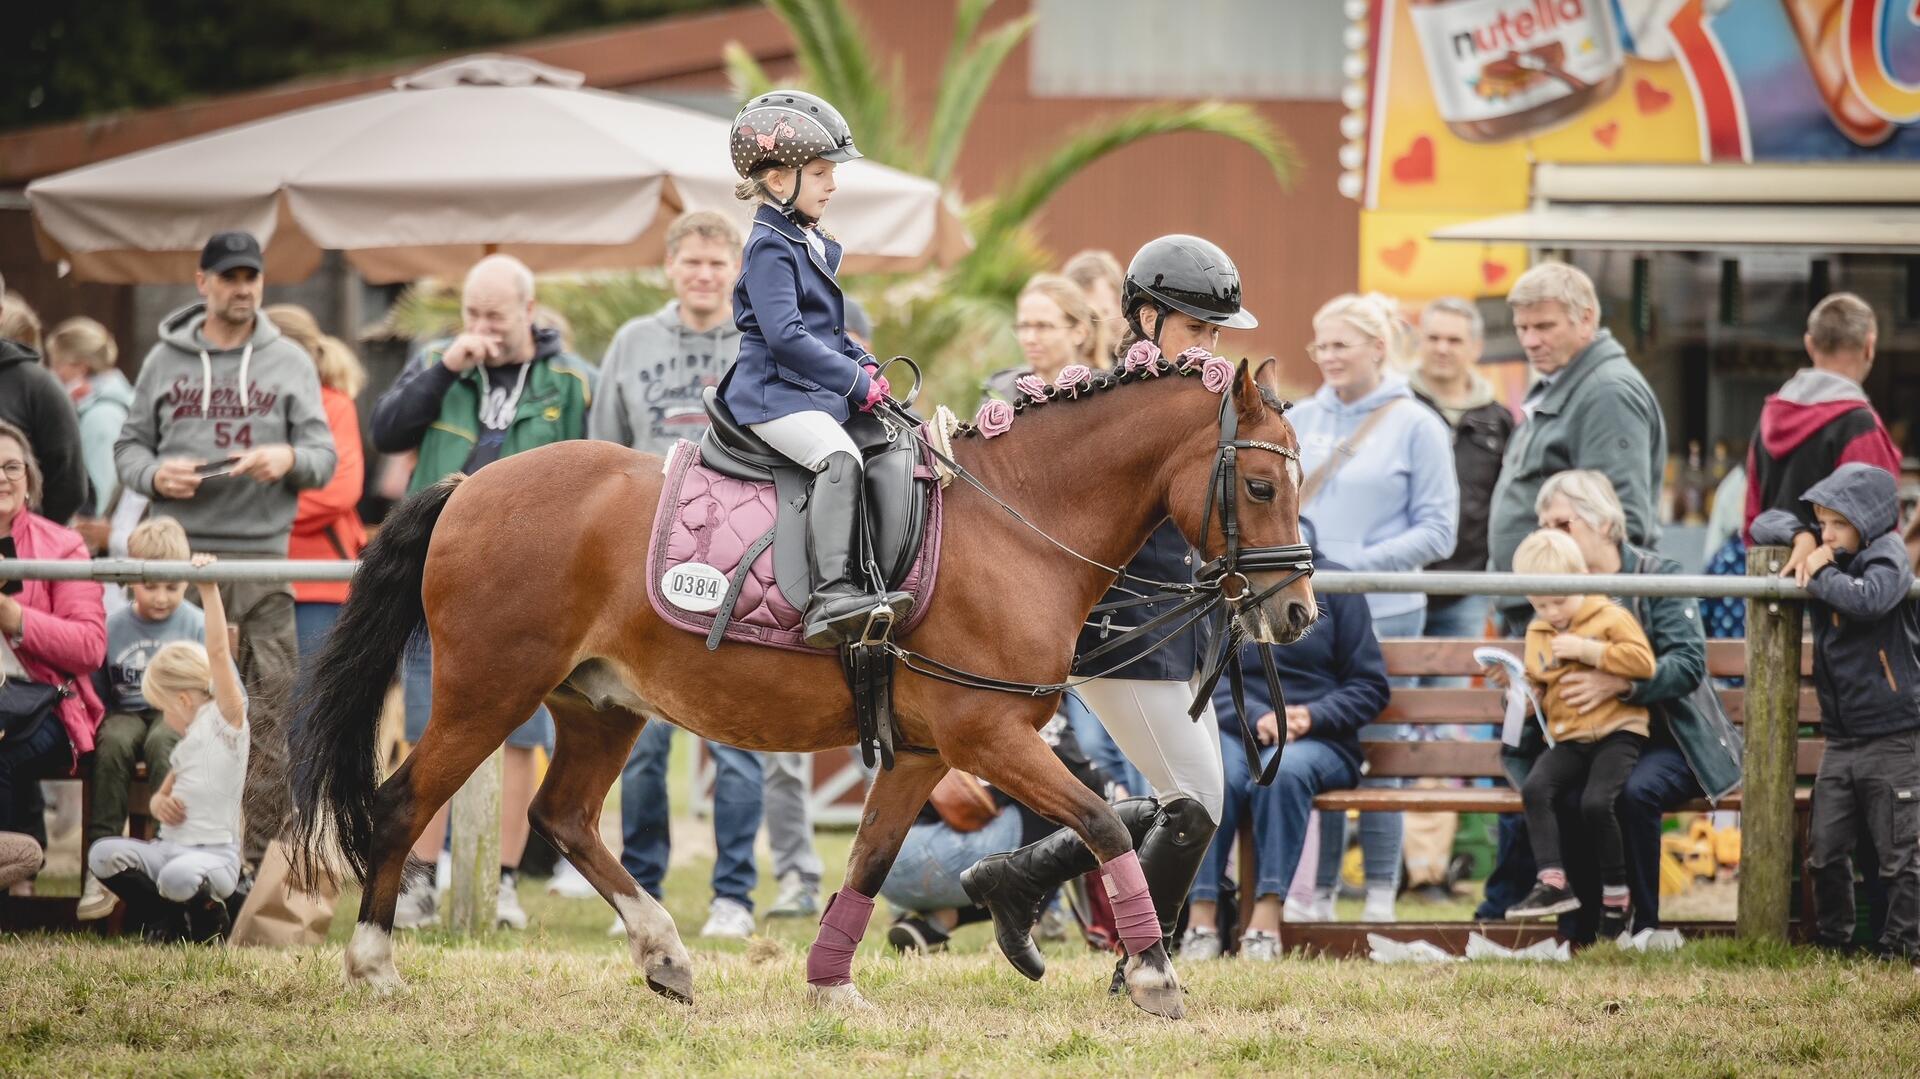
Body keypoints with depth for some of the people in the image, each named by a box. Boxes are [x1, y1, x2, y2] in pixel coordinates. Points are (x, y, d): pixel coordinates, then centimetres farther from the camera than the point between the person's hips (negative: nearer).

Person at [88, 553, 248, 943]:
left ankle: (210, 922, -4)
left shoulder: (225, 721, -2)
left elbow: (218, 652, -12)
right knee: (103, 855, -16)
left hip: (214, 853, -8)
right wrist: (159, 802, 8)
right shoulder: (187, 743, 23)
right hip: (170, 848, 8)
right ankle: (172, 924, -1)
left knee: (178, 876, -39)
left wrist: (209, 589, -18)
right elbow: (167, 791, 33)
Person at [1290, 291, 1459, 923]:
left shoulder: (1416, 427, 1)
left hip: (1383, 611, -3)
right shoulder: (1299, 422, 13)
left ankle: (1380, 893, 6)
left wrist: (1359, 564, -14)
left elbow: (1436, 530, -4)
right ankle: (1318, 890, 7)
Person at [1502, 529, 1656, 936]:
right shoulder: (1537, 634, 20)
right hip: (1568, 740, 5)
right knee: (1535, 788, -24)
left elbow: (1643, 662, -12)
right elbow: (1535, 686, 32)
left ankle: (1615, 896, -12)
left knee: (1596, 801, -27)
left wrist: (1587, 650, -15)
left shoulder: (1611, 617, 1)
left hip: (1616, 733, -5)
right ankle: (1553, 883, -27)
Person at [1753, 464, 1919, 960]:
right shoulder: (1827, 557, 9)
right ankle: (1830, 940, 19)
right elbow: (1766, 524, 17)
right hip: (1840, 739, 7)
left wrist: (1819, 575, -18)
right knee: (1826, 852, 8)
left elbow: (1870, 598, -31)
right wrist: (1802, 539, -3)